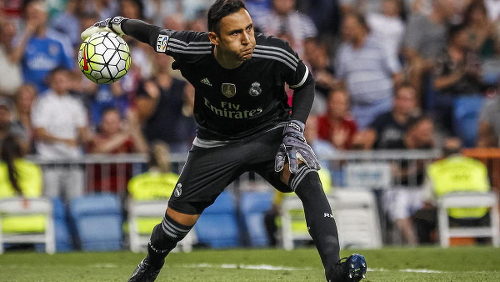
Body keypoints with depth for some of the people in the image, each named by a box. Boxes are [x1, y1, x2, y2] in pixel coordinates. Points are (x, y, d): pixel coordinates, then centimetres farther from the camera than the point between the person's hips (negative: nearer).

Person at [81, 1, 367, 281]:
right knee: (179, 217, 3)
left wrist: (295, 130, -19)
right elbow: (150, 33, -6)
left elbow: (305, 83, -7)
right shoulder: (191, 50, -26)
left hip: (270, 133, -2)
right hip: (217, 140, 2)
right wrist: (112, 24, 6)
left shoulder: (276, 54, -28)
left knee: (308, 179, -31)